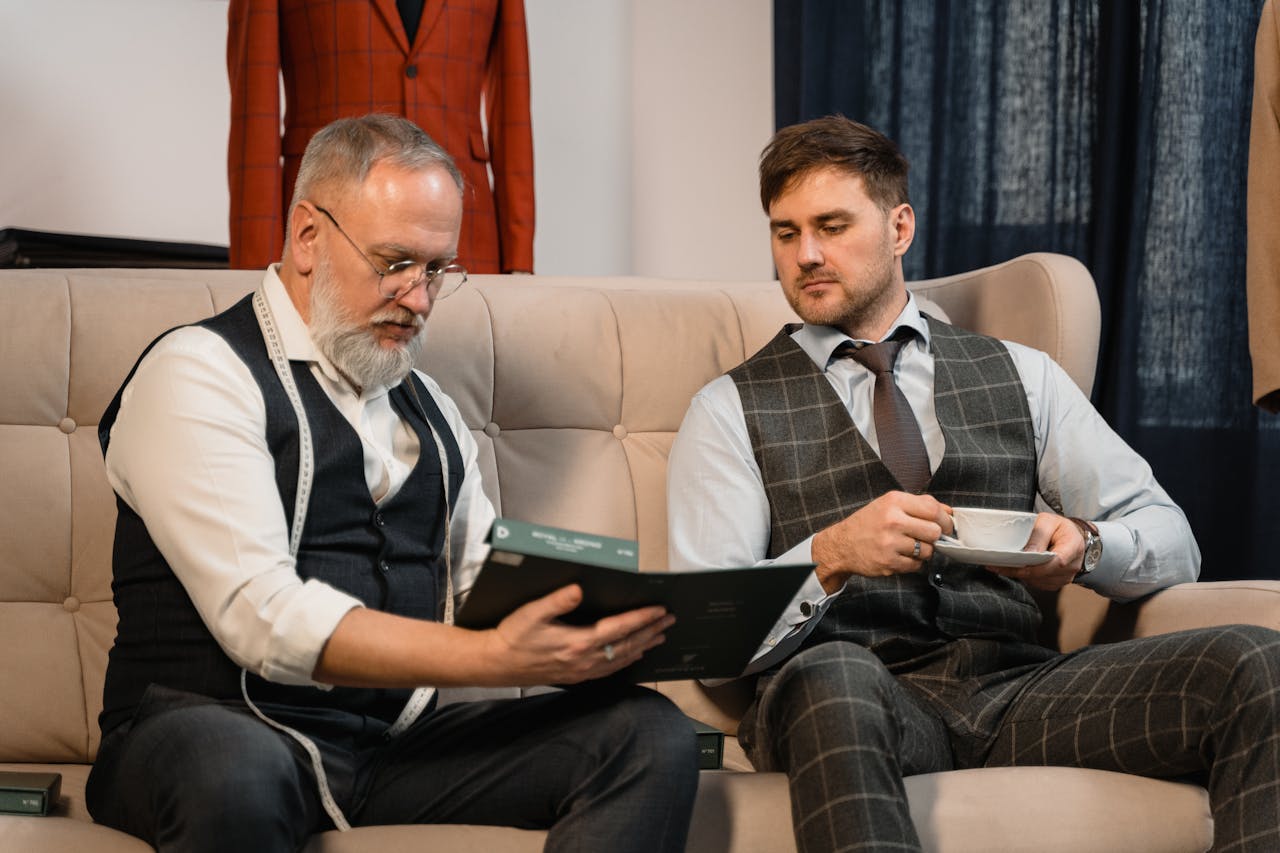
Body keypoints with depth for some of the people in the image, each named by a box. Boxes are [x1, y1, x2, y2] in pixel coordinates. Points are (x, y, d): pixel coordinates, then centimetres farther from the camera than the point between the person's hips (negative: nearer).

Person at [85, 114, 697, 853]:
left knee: (653, 737, -14)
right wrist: (497, 657, -25)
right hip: (226, 728, -6)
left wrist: (599, 631, -4)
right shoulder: (199, 376, -4)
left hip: (402, 737, 7)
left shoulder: (430, 410, 21)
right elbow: (265, 619, -17)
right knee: (235, 775, -42)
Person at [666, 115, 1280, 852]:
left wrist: (1084, 544, -6)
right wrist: (831, 555, -18)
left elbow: (1172, 542, 17)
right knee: (827, 675, -41)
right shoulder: (730, 411, 13)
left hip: (1015, 687, 3)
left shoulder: (1022, 376, 21)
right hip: (848, 686, -3)